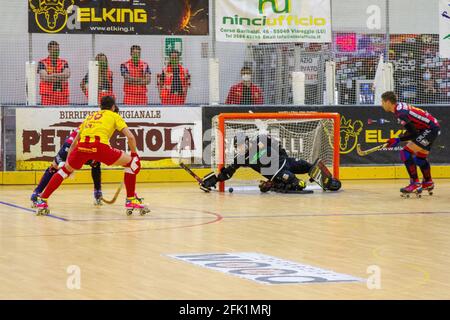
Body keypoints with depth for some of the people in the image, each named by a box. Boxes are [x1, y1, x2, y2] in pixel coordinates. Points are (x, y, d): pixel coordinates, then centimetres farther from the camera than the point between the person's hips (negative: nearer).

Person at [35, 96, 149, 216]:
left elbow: (74, 142, 37)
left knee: (65, 169, 29)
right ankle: (131, 201, 8)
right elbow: (130, 136, 11)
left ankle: (42, 201, 22)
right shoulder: (114, 116, 24)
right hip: (100, 146, -4)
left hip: (81, 145, 4)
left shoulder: (90, 116, 35)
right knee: (132, 163, 13)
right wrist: (134, 154, 25)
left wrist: (67, 161, 44)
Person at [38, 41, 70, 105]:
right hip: (48, 95, -3)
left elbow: (67, 75, -4)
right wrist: (61, 76, -6)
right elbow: (44, 77, -11)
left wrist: (54, 75, -14)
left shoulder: (64, 62, 13)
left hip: (62, 95, 3)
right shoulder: (42, 63, 3)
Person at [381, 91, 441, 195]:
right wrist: (400, 138, 9)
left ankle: (415, 183, -15)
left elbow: (413, 133, -21)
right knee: (420, 158, 26)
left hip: (431, 129, -10)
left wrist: (398, 140, -14)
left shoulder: (401, 113, -23)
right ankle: (428, 183, 45)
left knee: (406, 153, -16)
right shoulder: (400, 107, 7)